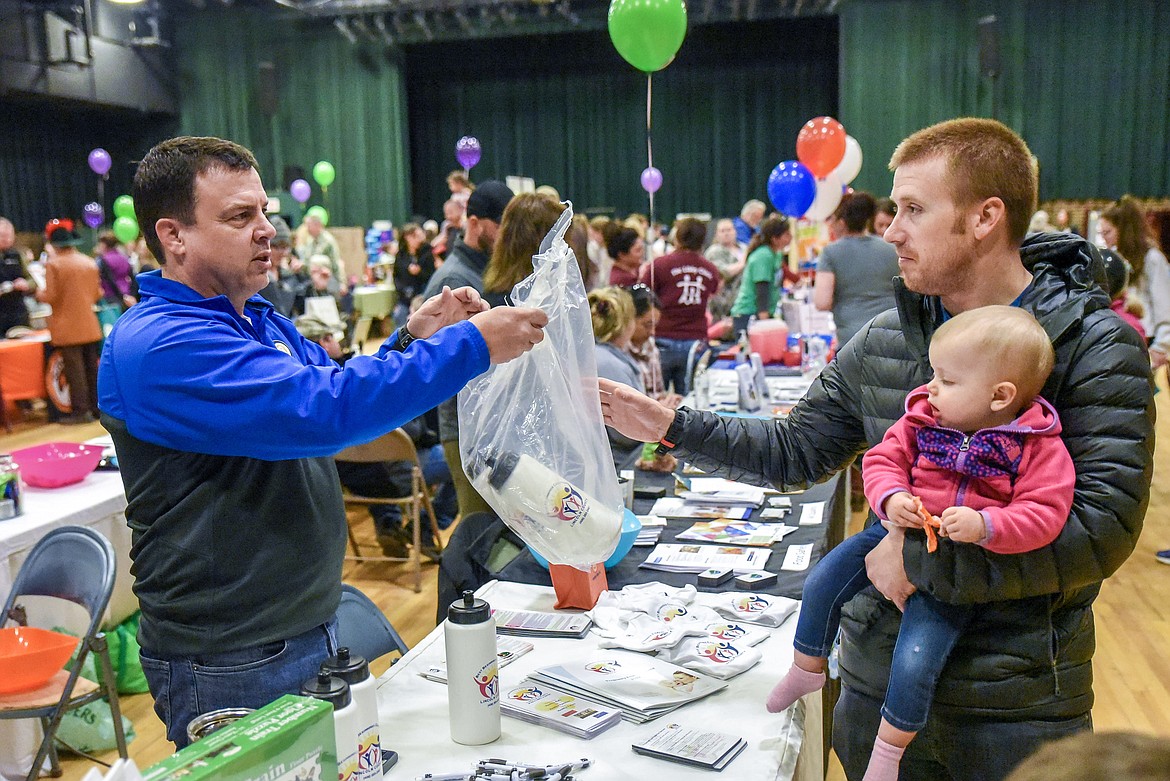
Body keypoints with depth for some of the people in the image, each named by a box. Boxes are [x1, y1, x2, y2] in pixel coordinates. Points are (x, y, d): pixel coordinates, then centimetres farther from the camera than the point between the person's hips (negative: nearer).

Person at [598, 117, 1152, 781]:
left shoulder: (1096, 345, -13)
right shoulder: (883, 341, 2)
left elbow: (1102, 527, -21)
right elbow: (796, 451, 9)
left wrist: (919, 557, -21)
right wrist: (670, 426, 0)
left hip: (1018, 698, -3)